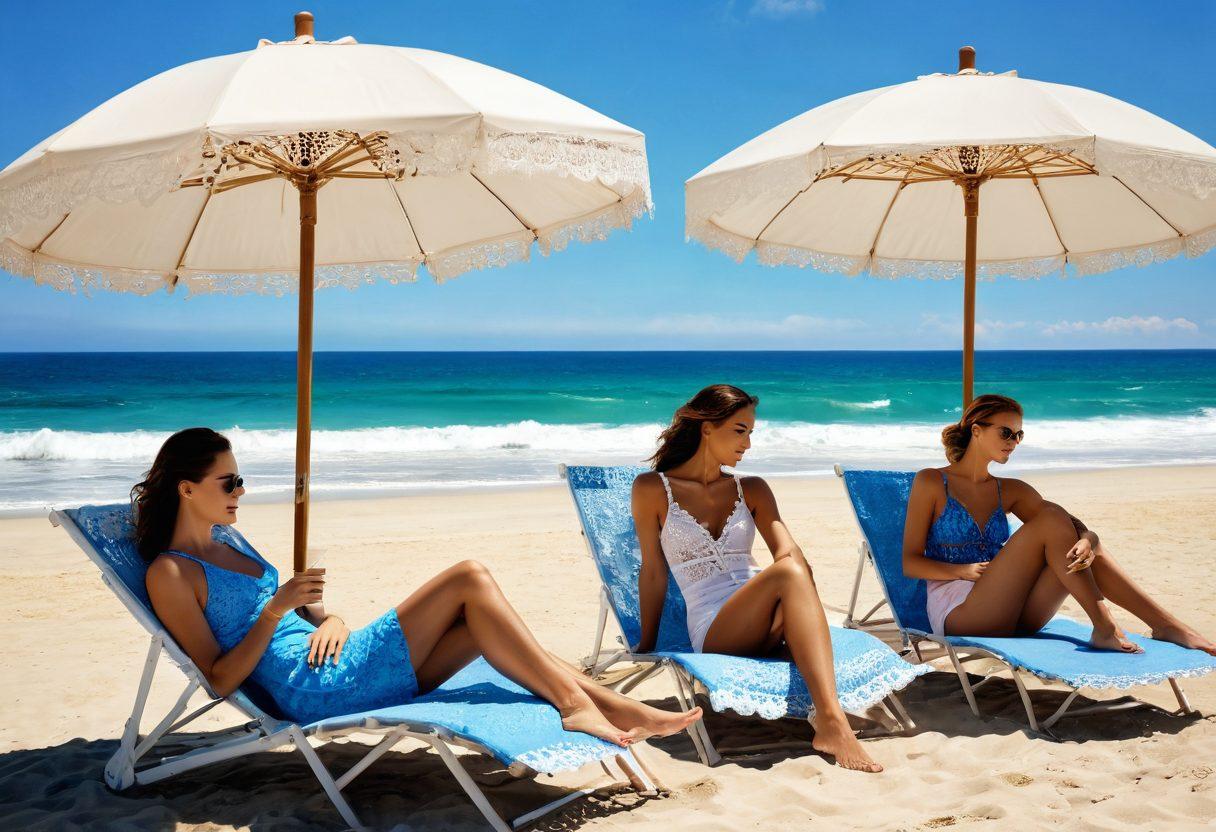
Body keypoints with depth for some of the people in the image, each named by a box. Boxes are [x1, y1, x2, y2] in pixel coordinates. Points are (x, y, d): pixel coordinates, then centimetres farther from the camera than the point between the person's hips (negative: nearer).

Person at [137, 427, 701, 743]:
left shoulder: (222, 539, 19)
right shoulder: (169, 574, -7)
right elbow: (219, 680, -12)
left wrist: (327, 619, 2)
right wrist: (276, 611, -21)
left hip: (334, 668, 9)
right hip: (316, 690, -9)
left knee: (485, 622, -1)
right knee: (470, 578, -15)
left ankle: (625, 712, -4)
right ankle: (574, 704, -10)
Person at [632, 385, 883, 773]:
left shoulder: (751, 489, 20)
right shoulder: (653, 489, 8)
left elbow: (787, 549, 4)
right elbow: (653, 571, 9)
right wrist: (646, 646, 11)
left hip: (765, 628, 4)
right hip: (712, 632, -3)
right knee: (788, 574, -35)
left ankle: (829, 719, -50)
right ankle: (831, 721, -51)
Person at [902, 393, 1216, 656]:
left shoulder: (1011, 492, 16)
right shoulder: (931, 483, 1)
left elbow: (1073, 529, 4)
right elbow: (910, 562, -3)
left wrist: (1085, 543, -21)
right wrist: (963, 570, -18)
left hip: (1011, 617, 6)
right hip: (957, 614, -6)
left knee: (1085, 547, -17)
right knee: (1051, 517, -20)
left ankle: (1168, 626, -20)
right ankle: (1104, 629, -24)